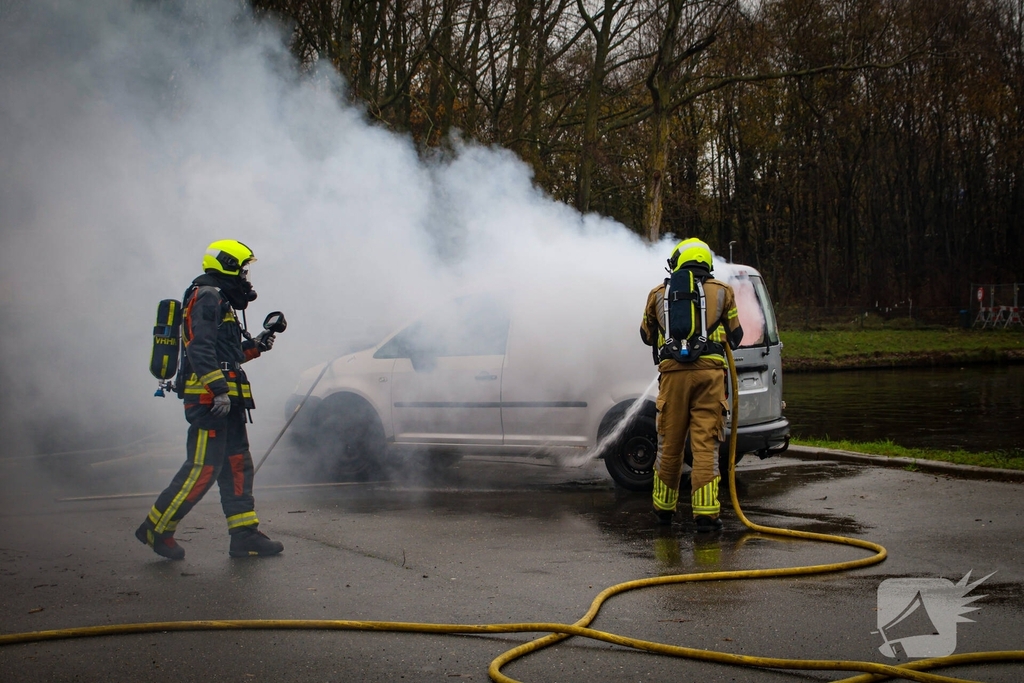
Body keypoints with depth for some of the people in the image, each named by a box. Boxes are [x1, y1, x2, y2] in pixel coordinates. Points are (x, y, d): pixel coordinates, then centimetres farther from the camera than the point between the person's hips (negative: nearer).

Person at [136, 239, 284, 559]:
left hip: (224, 399, 11)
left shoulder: (220, 301, 24)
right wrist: (219, 389, -28)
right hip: (209, 398, -11)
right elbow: (200, 348, -21)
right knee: (203, 468, -11)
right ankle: (156, 528, -2)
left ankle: (244, 534, 9)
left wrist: (254, 346, 16)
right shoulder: (207, 296, -9)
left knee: (237, 465, 8)